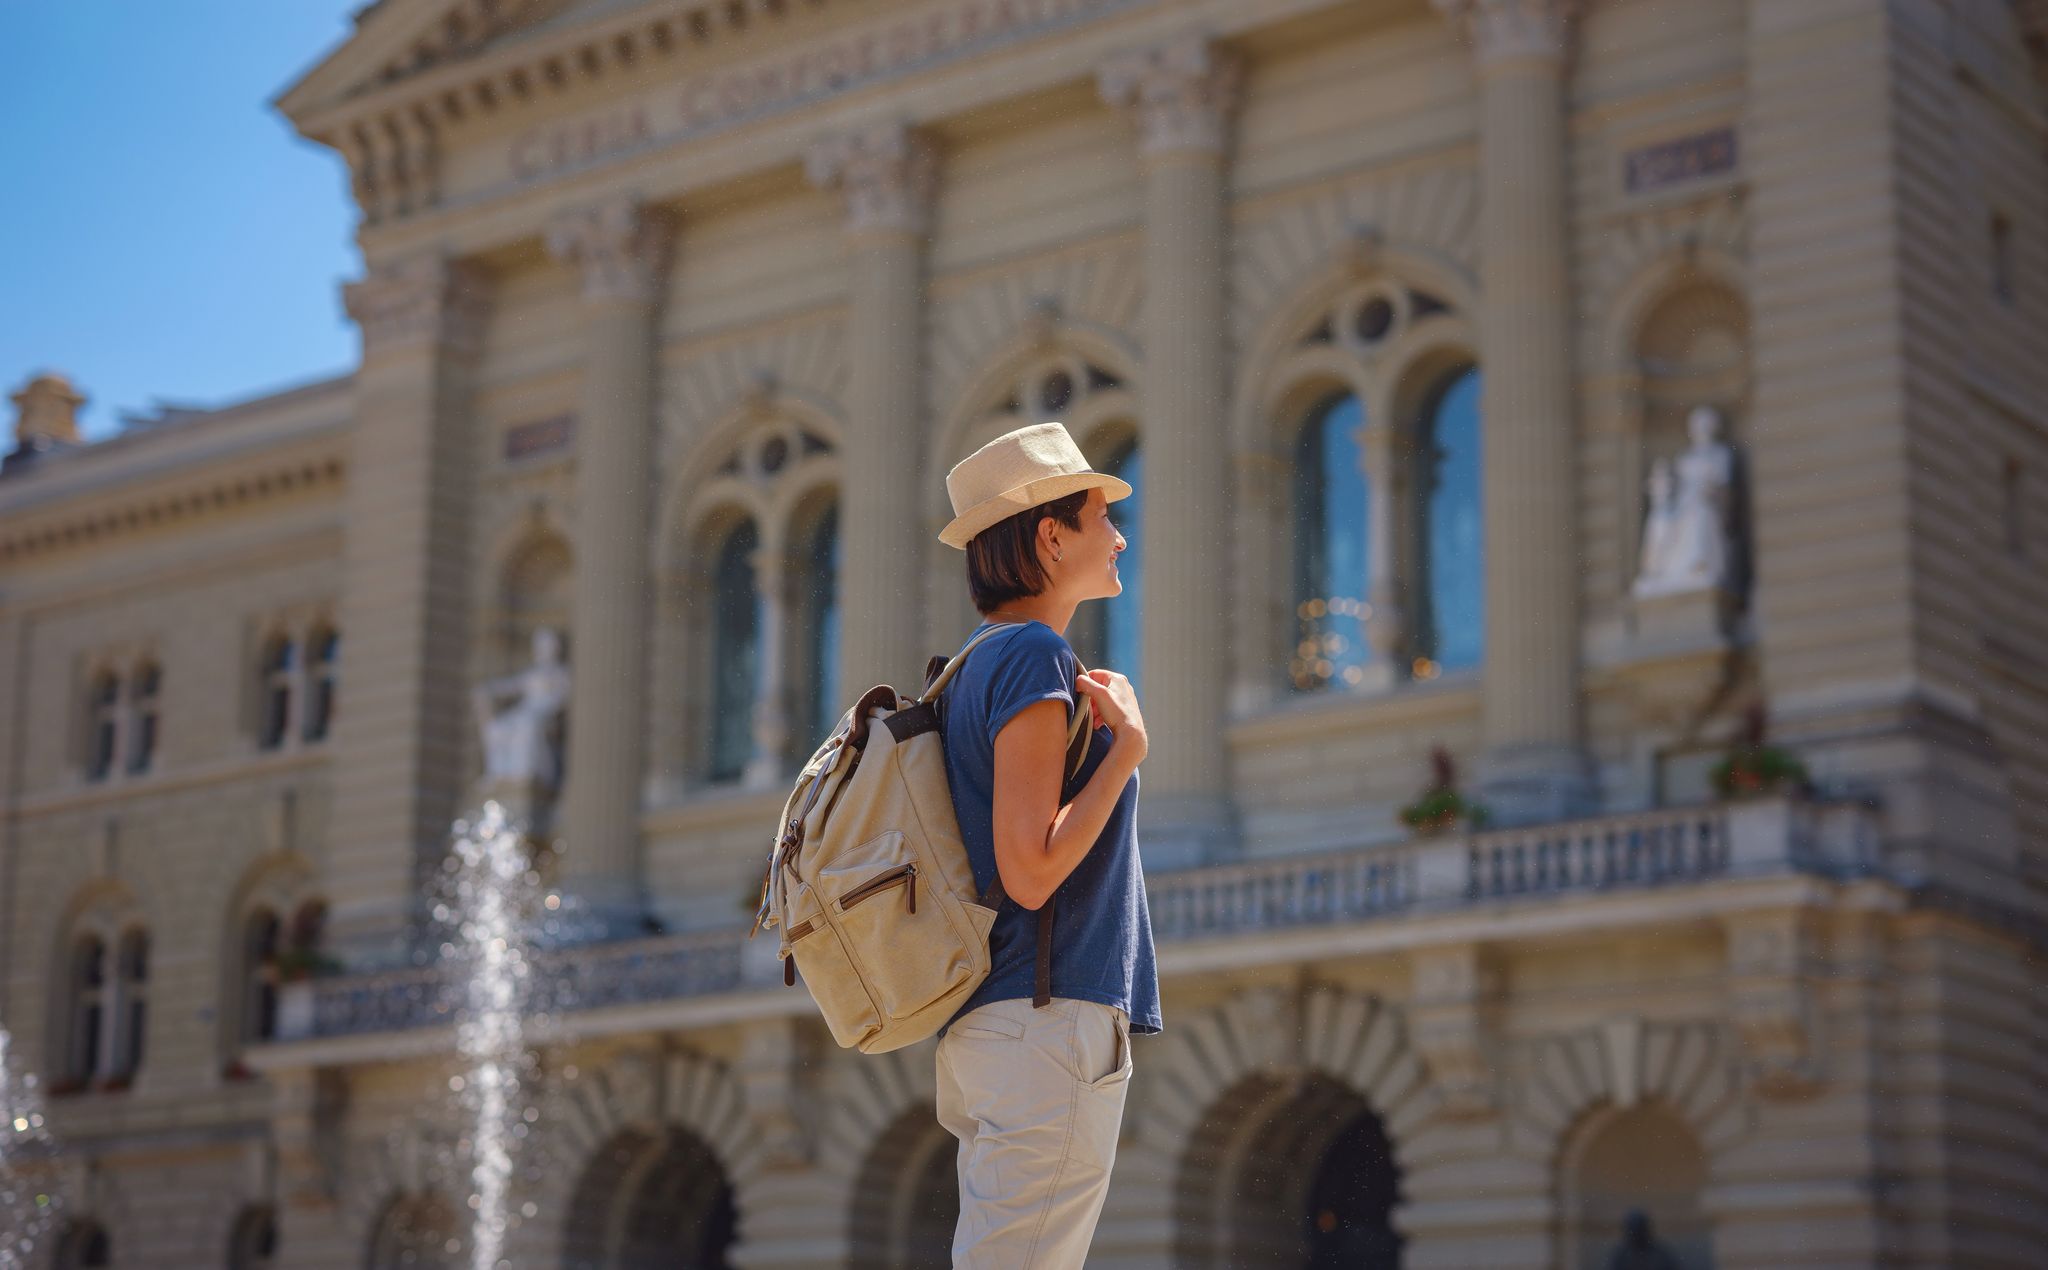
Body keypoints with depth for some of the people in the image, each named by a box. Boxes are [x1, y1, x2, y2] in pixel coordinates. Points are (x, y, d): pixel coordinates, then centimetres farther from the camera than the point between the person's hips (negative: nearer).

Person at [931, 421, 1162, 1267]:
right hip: (1049, 1015, -10)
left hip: (983, 1026, 10)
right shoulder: (1034, 656, -10)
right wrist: (1127, 745, -11)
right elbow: (1031, 871, -18)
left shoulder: (978, 668, 19)